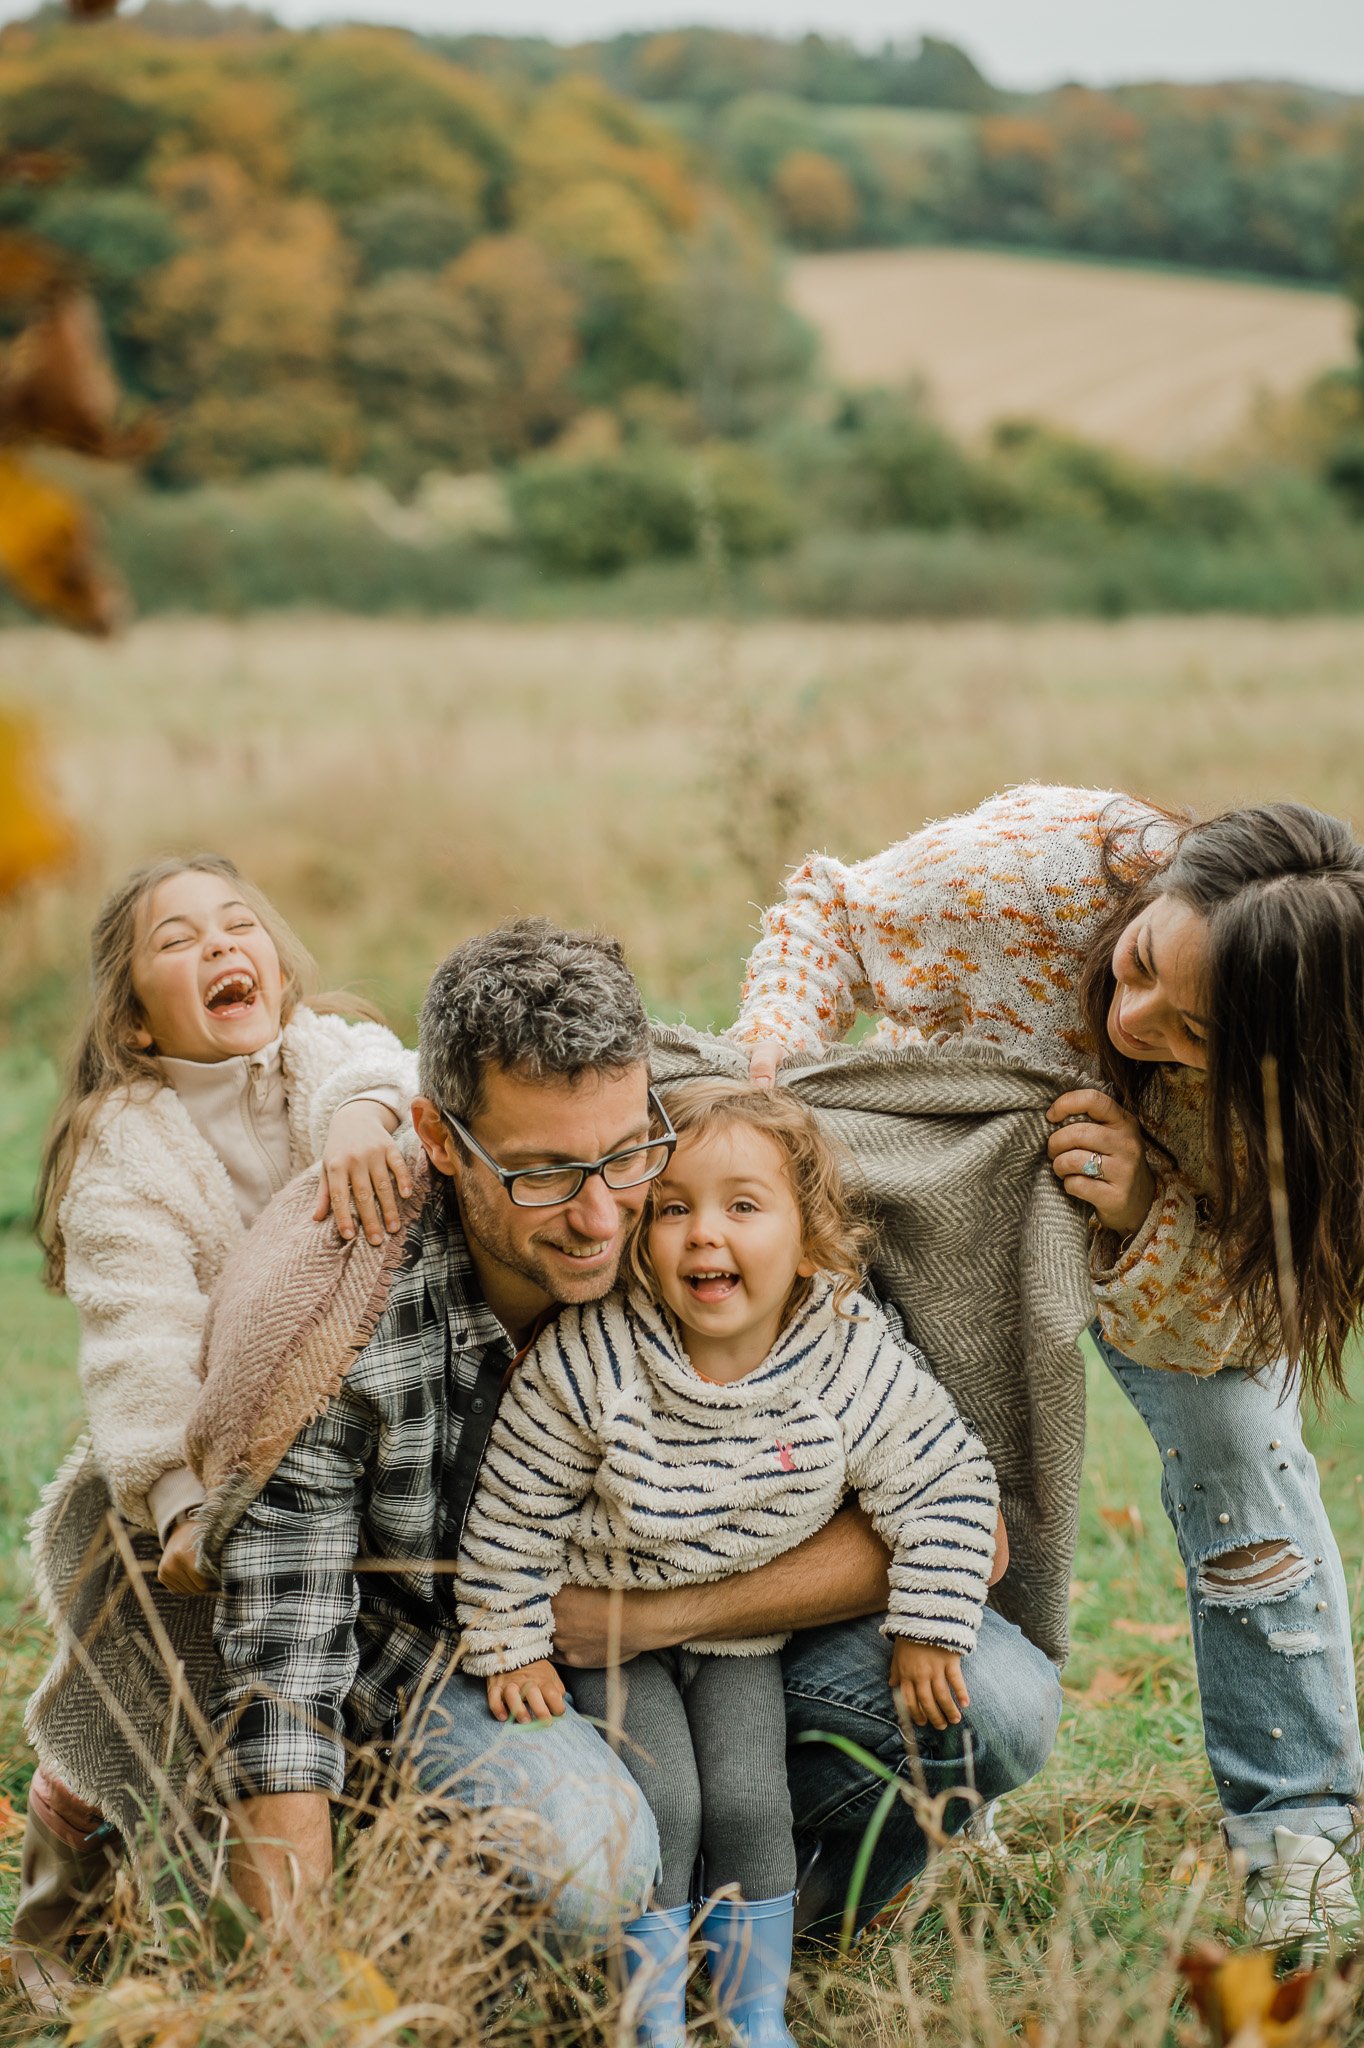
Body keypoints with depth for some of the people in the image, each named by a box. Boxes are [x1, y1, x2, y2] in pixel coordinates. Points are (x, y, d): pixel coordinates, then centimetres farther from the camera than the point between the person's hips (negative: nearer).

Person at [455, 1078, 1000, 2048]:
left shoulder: (858, 1368, -19)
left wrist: (929, 1631, -8)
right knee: (659, 1800, -15)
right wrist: (512, 1647, -8)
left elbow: (950, 1485, -7)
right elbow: (515, 1513, -13)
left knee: (749, 1801, -12)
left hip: (748, 1633, 1)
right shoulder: (586, 1361, -24)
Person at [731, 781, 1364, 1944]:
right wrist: (767, 1071, -41)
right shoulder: (1043, 865, -41)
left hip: (1178, 1241, 0)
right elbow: (829, 914, -23)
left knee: (1240, 1455, -16)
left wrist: (1145, 1213, -50)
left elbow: (1228, 1324, -29)